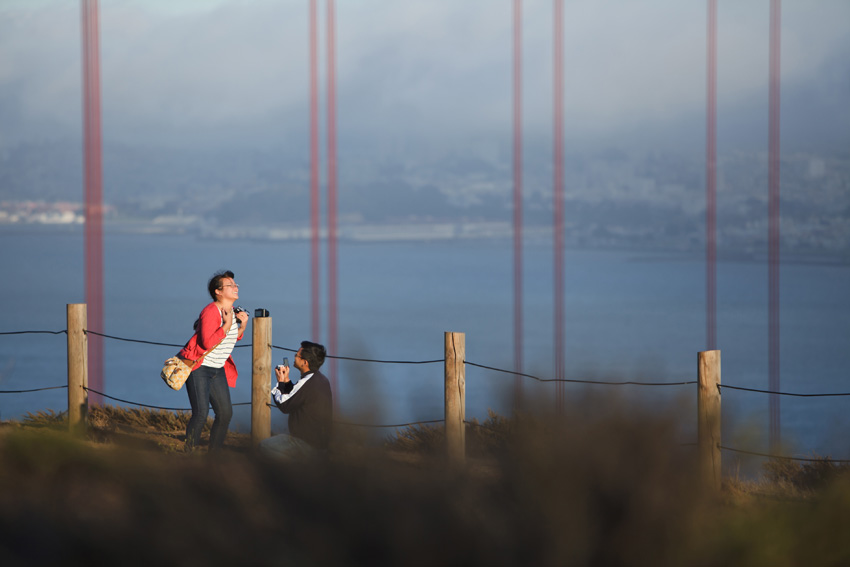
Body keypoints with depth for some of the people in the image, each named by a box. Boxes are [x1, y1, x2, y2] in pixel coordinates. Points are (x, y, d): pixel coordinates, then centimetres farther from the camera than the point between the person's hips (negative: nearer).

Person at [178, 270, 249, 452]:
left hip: (218, 370, 8)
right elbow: (207, 342, -29)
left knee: (225, 413, 5)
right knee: (201, 413, -16)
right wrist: (227, 325, -25)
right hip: (199, 368, -8)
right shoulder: (210, 312, -19)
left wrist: (242, 325, 1)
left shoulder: (233, 312, 7)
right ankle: (190, 455, -7)